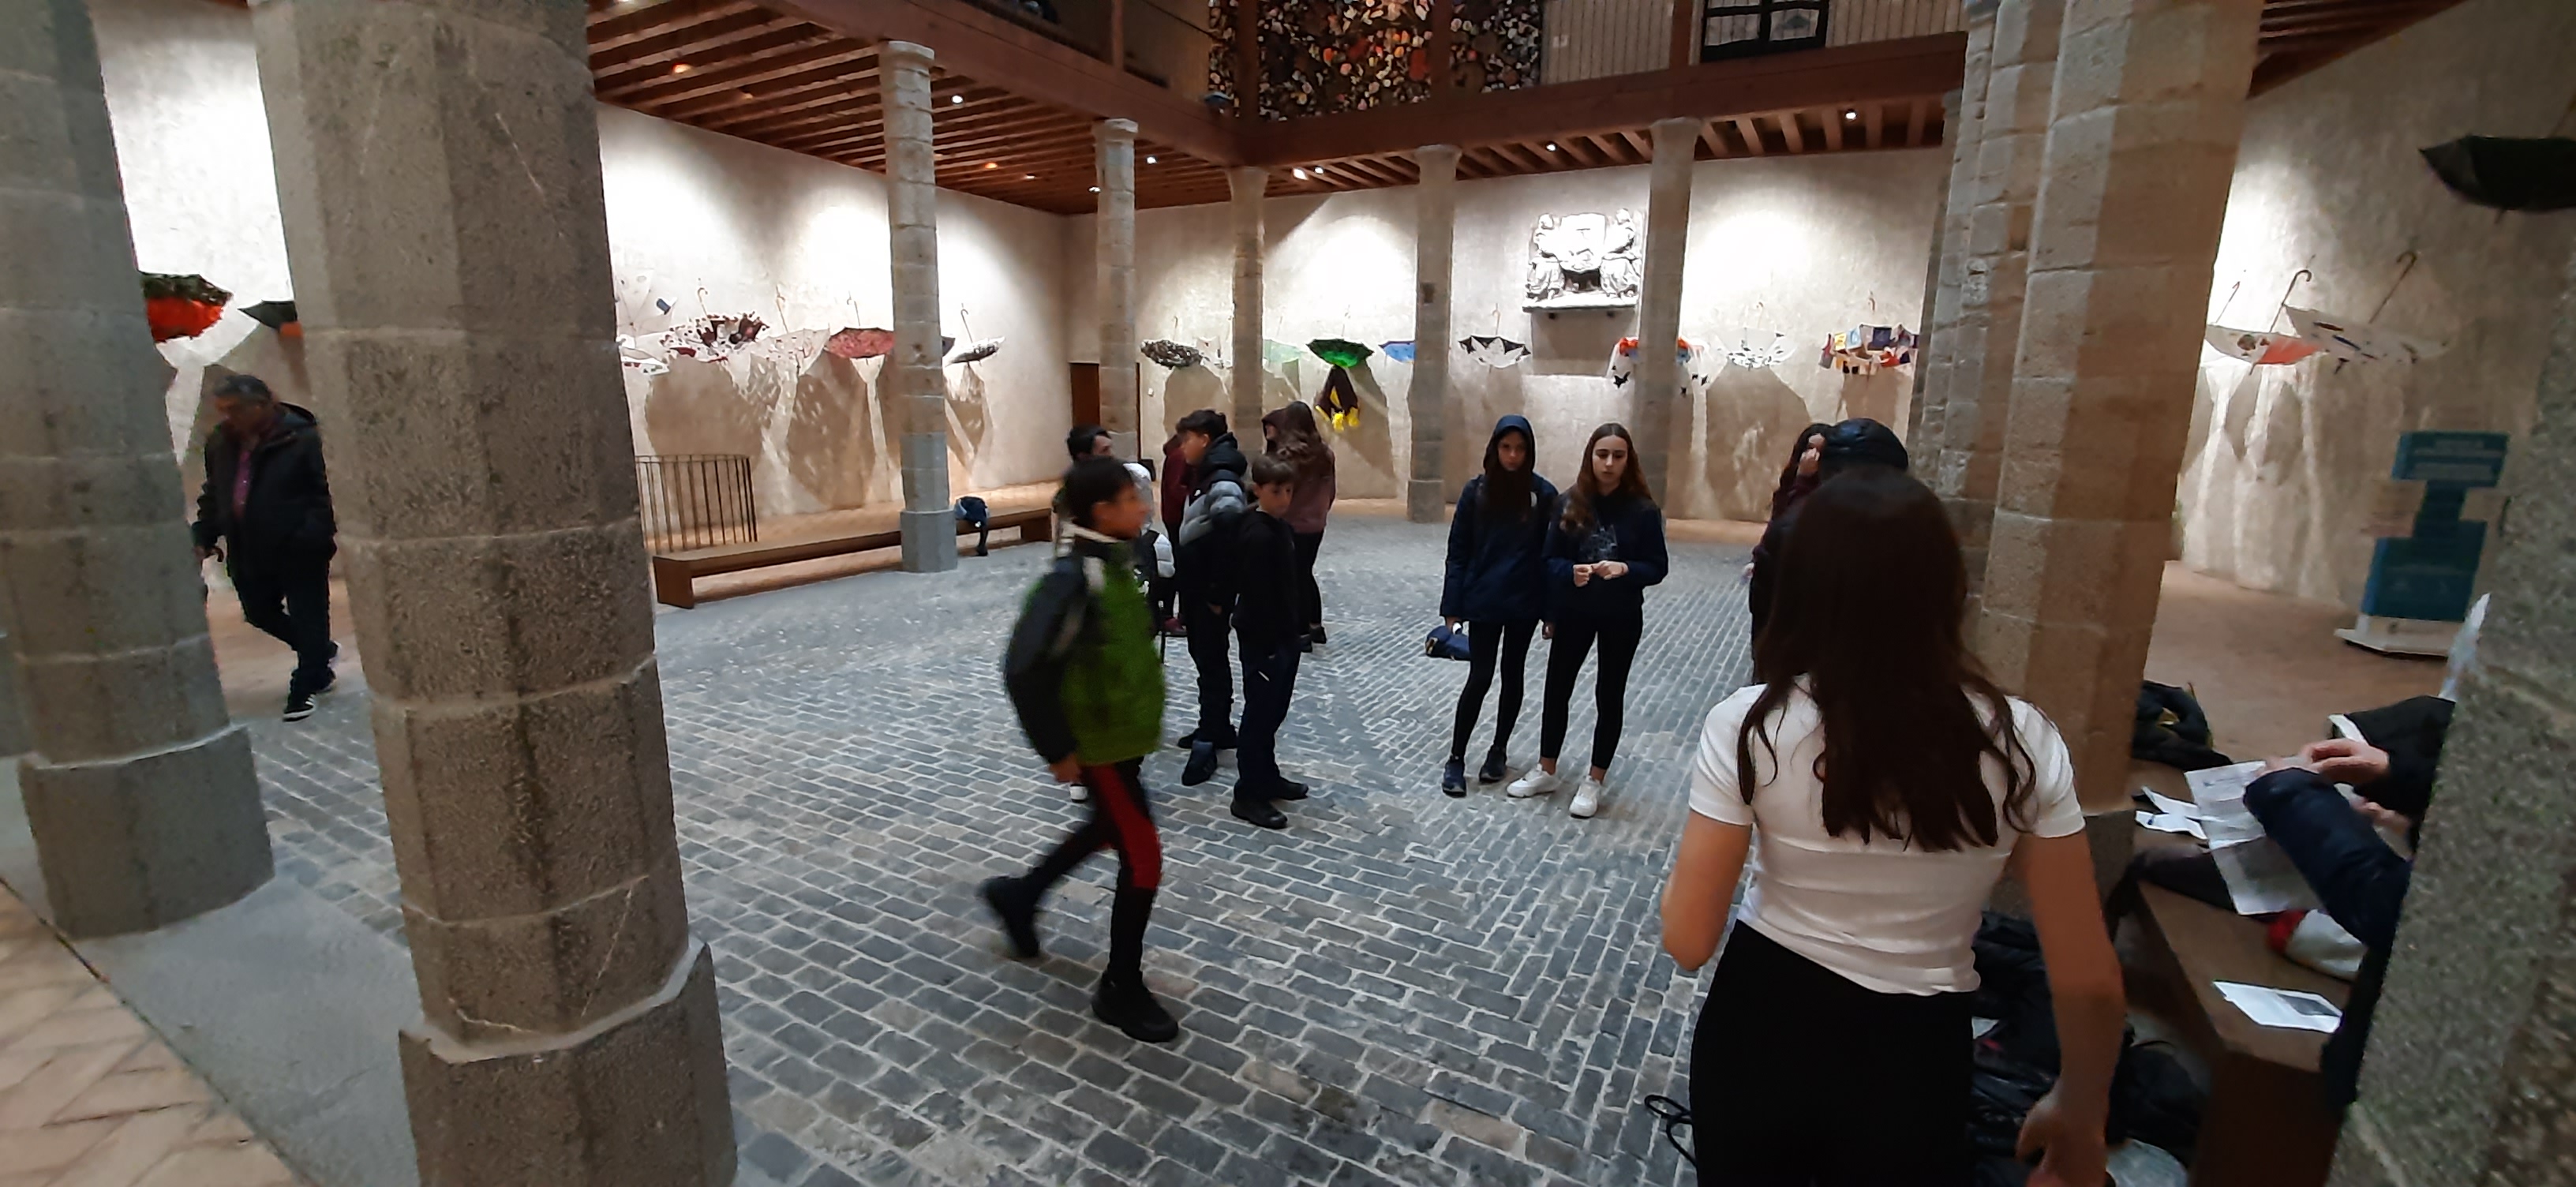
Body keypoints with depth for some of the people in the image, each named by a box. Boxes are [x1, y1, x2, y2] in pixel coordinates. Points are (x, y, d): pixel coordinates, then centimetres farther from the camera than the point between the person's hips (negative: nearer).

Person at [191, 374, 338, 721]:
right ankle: (319, 653, 38)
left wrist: (312, 535, -25)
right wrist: (204, 535, 8)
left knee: (307, 617, 1)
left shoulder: (302, 439, -14)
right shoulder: (220, 443, 7)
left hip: (301, 553, -8)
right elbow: (213, 495, 18)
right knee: (259, 613, 18)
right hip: (249, 555, 8)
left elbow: (328, 491, -16)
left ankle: (305, 687, 10)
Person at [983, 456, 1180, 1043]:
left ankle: (1019, 895, 49)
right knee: (1143, 858, -1)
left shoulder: (1114, 564, 1)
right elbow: (1024, 670, -28)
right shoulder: (1073, 579, -27)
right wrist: (1058, 749, -22)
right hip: (1099, 743, -9)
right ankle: (1121, 989, 18)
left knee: (1109, 828, 27)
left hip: (1123, 732, 9)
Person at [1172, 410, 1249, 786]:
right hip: (1195, 585, 10)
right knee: (1204, 656, 17)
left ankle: (1207, 743, 5)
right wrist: (1185, 587, 18)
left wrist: (1219, 594, -24)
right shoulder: (1204, 476, 12)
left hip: (1211, 590, -10)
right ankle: (1217, 727, 29)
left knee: (1210, 660, -3)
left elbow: (1228, 542, -27)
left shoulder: (1223, 482, -19)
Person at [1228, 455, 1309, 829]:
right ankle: (1248, 794, 9)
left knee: (1274, 711, 19)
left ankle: (1267, 776, 33)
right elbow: (1256, 596, -23)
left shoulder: (1283, 528, 10)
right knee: (1259, 713, -1)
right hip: (1262, 638, -9)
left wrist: (1298, 629, 17)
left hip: (1284, 634, 9)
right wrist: (1267, 645, -23)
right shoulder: (1257, 535, -20)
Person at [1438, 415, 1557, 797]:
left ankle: (1499, 750, 28)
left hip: (1524, 603, 1)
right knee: (1479, 678, -1)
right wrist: (1452, 607, -5)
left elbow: (1550, 554, -1)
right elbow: (1458, 551, -2)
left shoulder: (1544, 494, -4)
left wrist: (1552, 609, -4)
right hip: (1482, 602, -1)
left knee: (1512, 676, 12)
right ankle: (1455, 758, 11)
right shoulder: (1477, 490, -3)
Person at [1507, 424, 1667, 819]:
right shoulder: (1571, 502, -5)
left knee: (1609, 695, 9)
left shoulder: (1643, 509, -9)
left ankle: (1594, 782, 23)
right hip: (1573, 612, 2)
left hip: (1621, 617, -2)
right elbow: (1550, 560, -3)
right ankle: (1546, 772, 26)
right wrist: (1571, 571, -24)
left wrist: (1624, 569, -26)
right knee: (1556, 688, 9)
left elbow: (1657, 567, -7)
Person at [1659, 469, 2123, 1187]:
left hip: (1761, 1025, -1)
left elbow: (1689, 941, -14)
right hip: (1914, 1059, 1)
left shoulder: (1751, 725, -19)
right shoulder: (2019, 741, -12)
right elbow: (2089, 980, -5)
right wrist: (2080, 1114, 12)